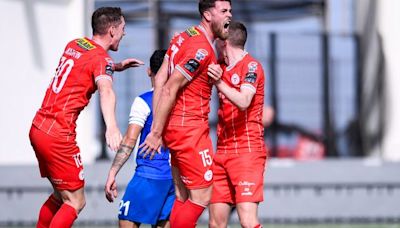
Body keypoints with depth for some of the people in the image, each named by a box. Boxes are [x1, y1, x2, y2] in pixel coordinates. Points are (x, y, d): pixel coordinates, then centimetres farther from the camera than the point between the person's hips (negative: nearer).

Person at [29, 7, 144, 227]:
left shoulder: (74, 45, 14)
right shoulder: (101, 58, -11)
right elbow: (105, 91, -33)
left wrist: (117, 66, 39)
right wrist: (111, 126, -50)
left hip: (38, 128, 9)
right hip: (58, 136, -9)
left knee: (60, 196, 20)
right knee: (75, 202, -3)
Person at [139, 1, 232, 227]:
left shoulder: (184, 37, 13)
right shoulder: (202, 49, -16)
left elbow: (160, 79, 10)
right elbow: (169, 90, -18)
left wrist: (157, 127, 8)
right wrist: (156, 133, -13)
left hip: (175, 126, 10)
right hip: (191, 129, -10)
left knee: (183, 197, 12)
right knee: (202, 197, -7)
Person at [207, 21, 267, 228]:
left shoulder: (251, 65, -5)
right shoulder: (221, 67, 18)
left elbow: (243, 101, -21)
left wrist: (219, 83, -32)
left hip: (247, 150, -8)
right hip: (223, 151, 8)